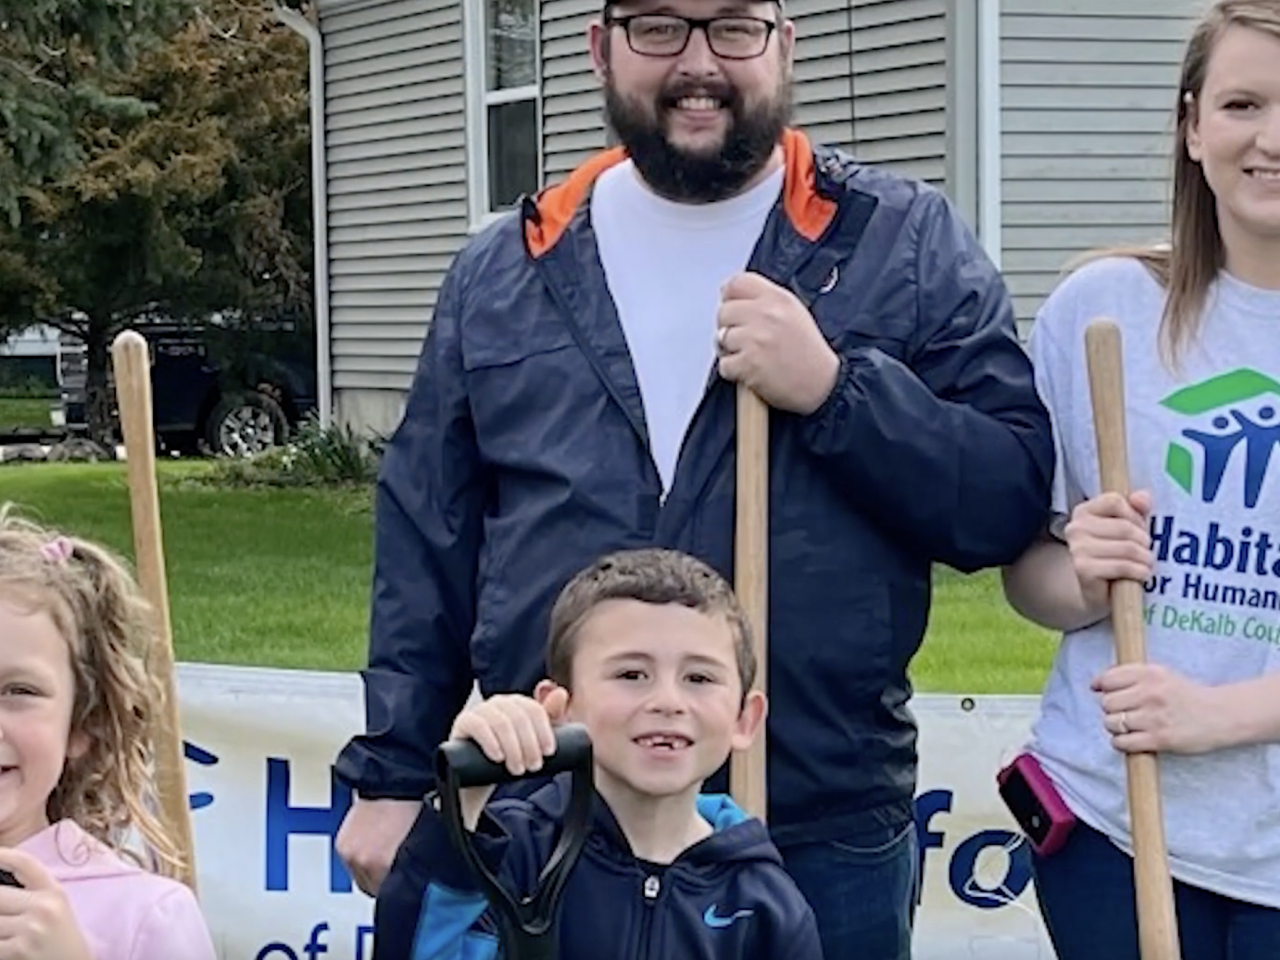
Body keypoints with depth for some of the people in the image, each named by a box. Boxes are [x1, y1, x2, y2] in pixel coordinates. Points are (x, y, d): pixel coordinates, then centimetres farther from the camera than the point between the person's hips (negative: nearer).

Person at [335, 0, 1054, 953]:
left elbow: (1012, 500, -5)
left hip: (826, 840, -1)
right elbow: (427, 544, 10)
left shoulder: (907, 244, 1)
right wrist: (392, 774, 6)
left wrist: (834, 388, -17)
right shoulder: (504, 272, 8)